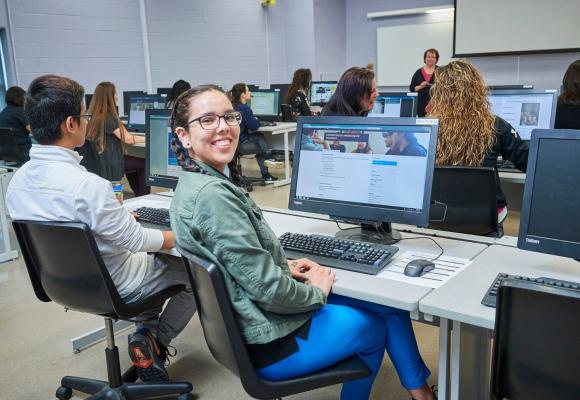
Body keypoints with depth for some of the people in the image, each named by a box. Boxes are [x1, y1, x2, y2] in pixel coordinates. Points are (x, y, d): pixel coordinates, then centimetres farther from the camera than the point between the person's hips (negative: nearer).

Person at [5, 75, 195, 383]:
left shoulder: (17, 181, -8)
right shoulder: (87, 185, -34)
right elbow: (136, 240, -23)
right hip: (111, 286, -8)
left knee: (153, 258, 30)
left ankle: (146, 331, 24)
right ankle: (154, 342, 7)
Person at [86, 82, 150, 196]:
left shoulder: (93, 115, 5)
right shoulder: (108, 117, -19)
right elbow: (127, 139, -16)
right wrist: (148, 138, -4)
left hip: (97, 160, 9)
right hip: (108, 163, -9)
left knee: (132, 162, 27)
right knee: (144, 165, 2)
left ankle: (138, 194, 33)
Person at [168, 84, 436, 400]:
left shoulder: (197, 182, 3)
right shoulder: (212, 194, -28)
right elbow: (268, 289, -26)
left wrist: (285, 266, 4)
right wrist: (316, 291, -8)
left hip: (252, 317, 9)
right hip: (268, 340, -9)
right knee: (375, 327, 12)